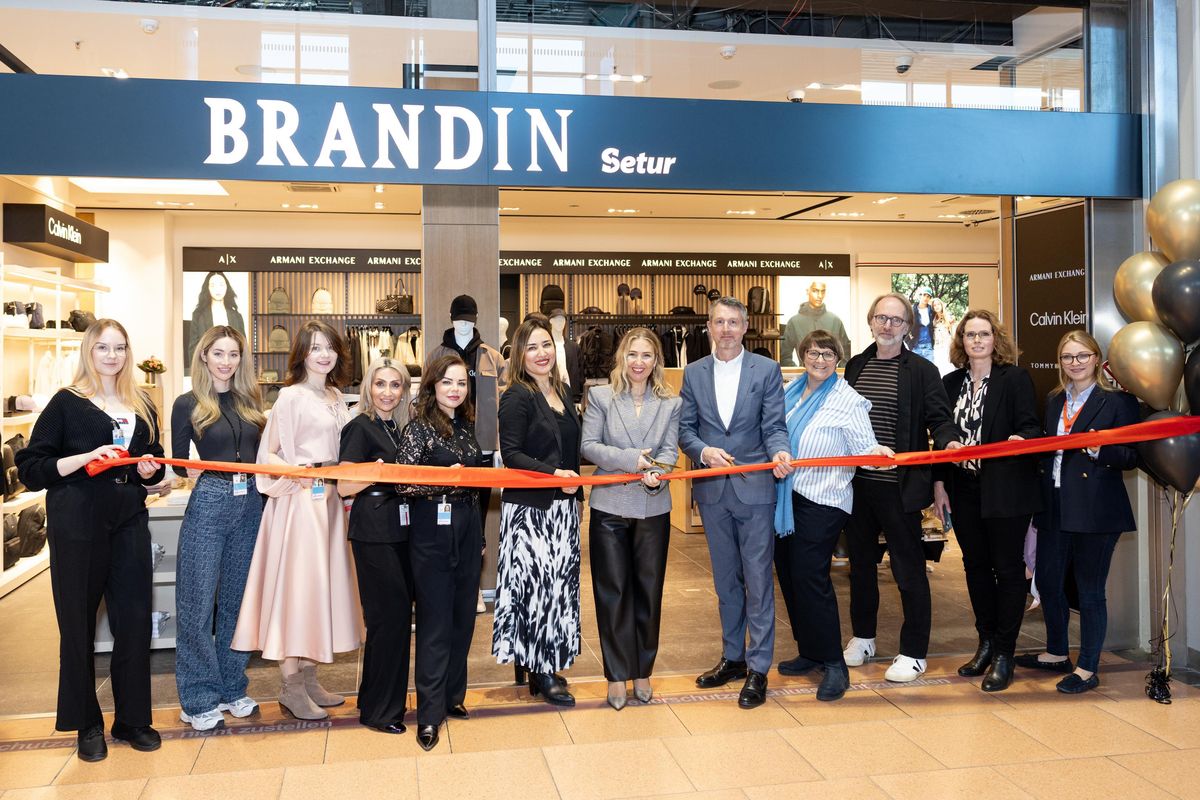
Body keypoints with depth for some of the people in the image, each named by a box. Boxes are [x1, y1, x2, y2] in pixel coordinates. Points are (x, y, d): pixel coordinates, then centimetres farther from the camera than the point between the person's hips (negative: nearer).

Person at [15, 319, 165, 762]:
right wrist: (85, 459, -18)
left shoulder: (141, 405, 13)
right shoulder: (67, 403, -1)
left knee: (134, 619, 5)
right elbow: (31, 467, -5)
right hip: (78, 525, -4)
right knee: (78, 622, 4)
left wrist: (149, 470, 0)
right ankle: (87, 724, 19)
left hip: (130, 522, 4)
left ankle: (131, 718, 19)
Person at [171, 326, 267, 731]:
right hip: (208, 503, -4)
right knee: (198, 603, -1)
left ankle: (231, 688, 22)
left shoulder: (250, 402, 12)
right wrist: (191, 470, -18)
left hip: (250, 505, 4)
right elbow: (178, 462, 2)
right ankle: (198, 699, 10)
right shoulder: (189, 404, 1)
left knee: (238, 600, 10)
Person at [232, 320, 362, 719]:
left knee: (320, 583, 10)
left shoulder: (335, 397, 14)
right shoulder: (291, 396, -8)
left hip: (328, 499, 7)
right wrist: (296, 474, -23)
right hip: (298, 500, -7)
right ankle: (290, 688, 4)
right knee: (295, 583, -5)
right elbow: (269, 454, -10)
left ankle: (308, 678, 19)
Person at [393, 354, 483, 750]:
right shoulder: (419, 428, -8)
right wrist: (444, 480, -26)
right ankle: (430, 713, 6)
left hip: (467, 528, 6)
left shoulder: (467, 426, 11)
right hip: (433, 529, -6)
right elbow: (404, 483, -12)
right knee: (435, 621, -2)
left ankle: (452, 695, 26)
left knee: (462, 616, 11)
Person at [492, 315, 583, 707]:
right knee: (535, 582, -3)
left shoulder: (564, 392, 11)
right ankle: (539, 673, 8)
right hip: (528, 507, -7)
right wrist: (554, 474, -24)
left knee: (557, 582, 11)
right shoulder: (516, 397, -11)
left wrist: (574, 488, 14)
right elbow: (511, 454, -16)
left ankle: (545, 661, 24)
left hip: (562, 506, 7)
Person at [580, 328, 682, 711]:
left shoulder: (670, 403, 7)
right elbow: (589, 446, -6)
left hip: (653, 509, 2)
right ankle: (617, 675, 14)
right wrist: (630, 459, -18)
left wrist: (656, 473, -23)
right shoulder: (600, 396, 1)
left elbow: (670, 450, -1)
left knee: (648, 591, 9)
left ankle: (642, 671, 23)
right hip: (609, 506, -2)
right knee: (612, 592, 4)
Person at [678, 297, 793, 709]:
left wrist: (779, 453, -25)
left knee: (758, 580, -1)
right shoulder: (694, 373, 7)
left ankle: (758, 670, 8)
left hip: (754, 487, -3)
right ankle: (732, 658, 28)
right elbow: (685, 428, 6)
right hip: (713, 489, 3)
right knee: (726, 579, 15)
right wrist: (703, 450, -14)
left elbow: (774, 426, -4)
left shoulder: (767, 370, 0)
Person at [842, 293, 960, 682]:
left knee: (909, 569, 2)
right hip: (857, 482, 5)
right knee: (860, 562, 17)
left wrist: (948, 440, -25)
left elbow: (939, 418, -5)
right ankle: (862, 636, 34)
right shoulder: (854, 367, 10)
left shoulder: (922, 370, -2)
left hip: (899, 486, -5)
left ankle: (913, 653, 14)